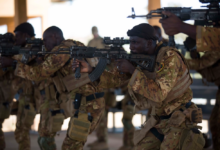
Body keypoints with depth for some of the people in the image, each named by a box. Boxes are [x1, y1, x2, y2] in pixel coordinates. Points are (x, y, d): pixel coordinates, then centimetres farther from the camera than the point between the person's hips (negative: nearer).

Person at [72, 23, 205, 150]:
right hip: (159, 120, 8)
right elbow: (116, 79, 6)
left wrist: (132, 70, -25)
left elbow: (159, 93, -30)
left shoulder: (169, 57, -21)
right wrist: (90, 70, -8)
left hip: (179, 119, -7)